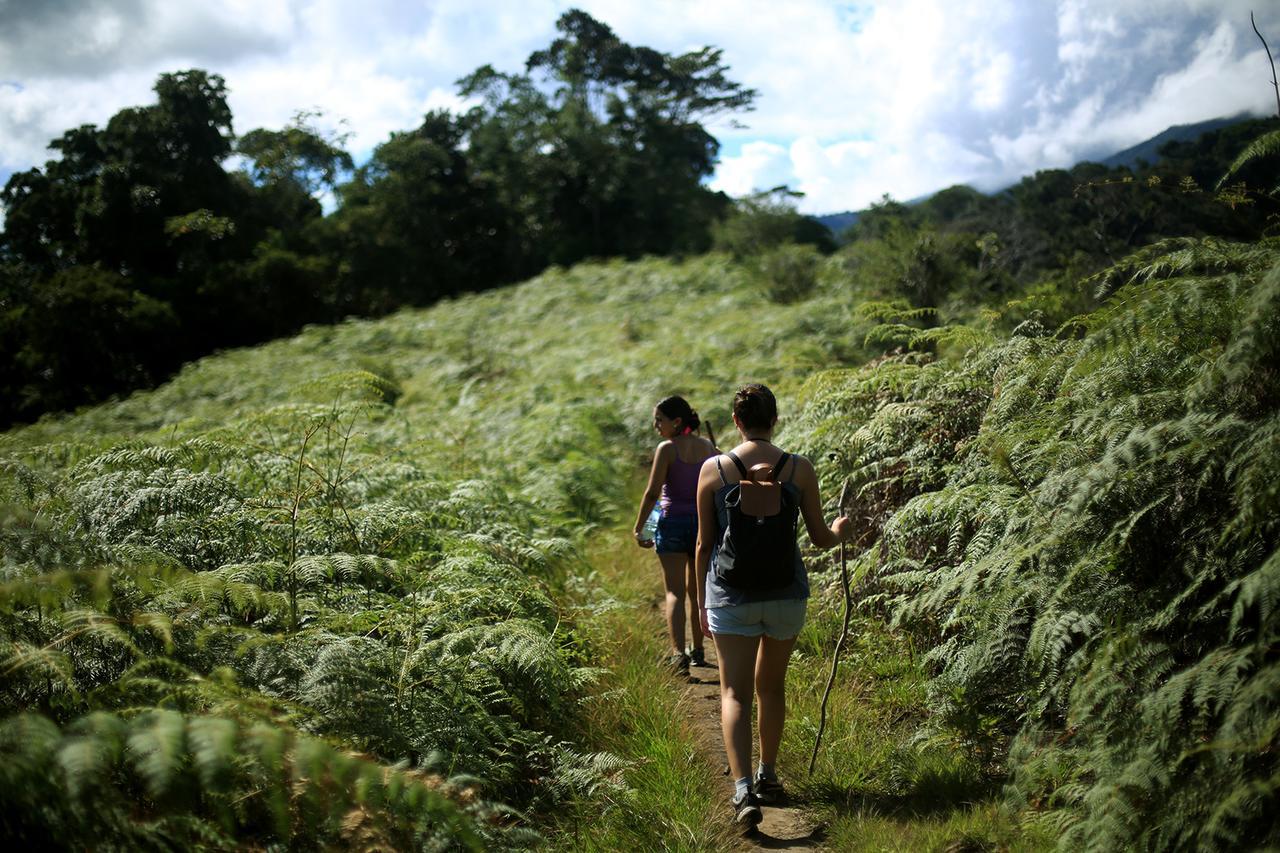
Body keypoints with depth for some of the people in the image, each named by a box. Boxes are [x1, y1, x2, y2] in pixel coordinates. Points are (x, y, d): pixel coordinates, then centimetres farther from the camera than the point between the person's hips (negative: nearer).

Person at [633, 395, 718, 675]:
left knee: (675, 592, -3)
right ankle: (698, 651, 27)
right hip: (704, 522, 5)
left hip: (673, 522, -5)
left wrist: (638, 528, -5)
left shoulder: (667, 448, -11)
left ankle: (678, 652, -17)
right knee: (698, 591, 18)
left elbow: (652, 493, -13)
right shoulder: (708, 447, 5)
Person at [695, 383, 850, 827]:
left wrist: (701, 600, 10)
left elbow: (704, 544, -1)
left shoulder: (713, 469, -7)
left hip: (731, 594, -2)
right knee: (771, 687, 20)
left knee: (735, 694, 2)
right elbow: (820, 538, 2)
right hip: (786, 592, 2)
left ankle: (743, 788, -15)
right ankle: (767, 777, 33)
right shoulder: (800, 469, -5)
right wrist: (840, 530, 26)